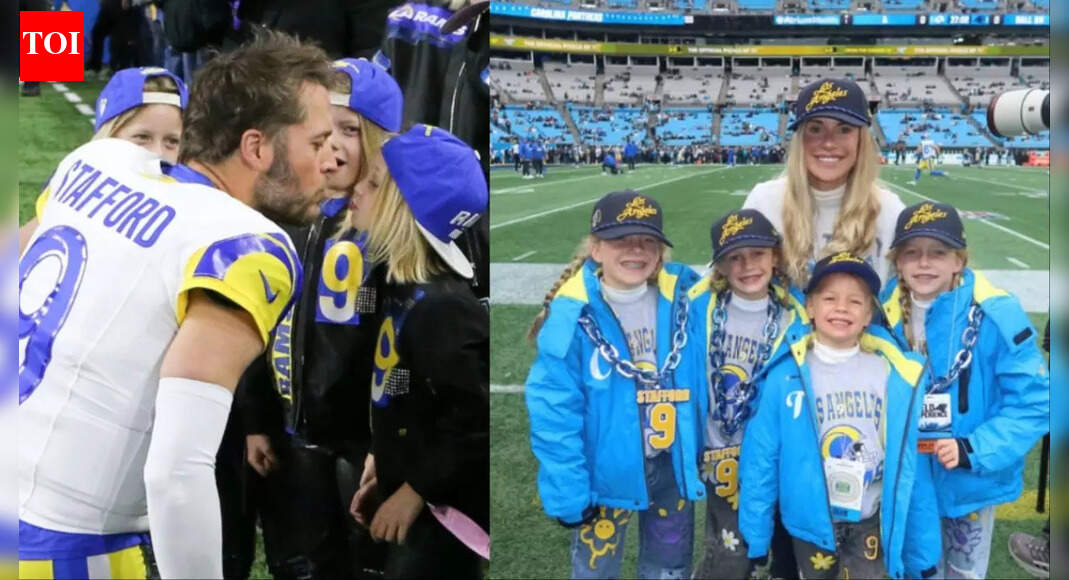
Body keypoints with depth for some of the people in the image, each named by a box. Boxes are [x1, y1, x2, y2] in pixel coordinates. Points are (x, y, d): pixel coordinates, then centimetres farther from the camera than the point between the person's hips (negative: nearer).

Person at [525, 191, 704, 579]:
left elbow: (702, 382, 3)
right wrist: (567, 493, -17)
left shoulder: (684, 299, -8)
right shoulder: (572, 314, -20)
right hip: (606, 472, -3)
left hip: (673, 467, 3)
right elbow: (555, 411, -17)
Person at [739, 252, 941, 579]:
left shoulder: (895, 377, -8)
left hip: (871, 523, 0)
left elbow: (912, 463, -5)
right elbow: (761, 457, -7)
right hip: (810, 522, 0)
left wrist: (922, 551, -2)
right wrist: (756, 535, -5)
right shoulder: (786, 376, -12)